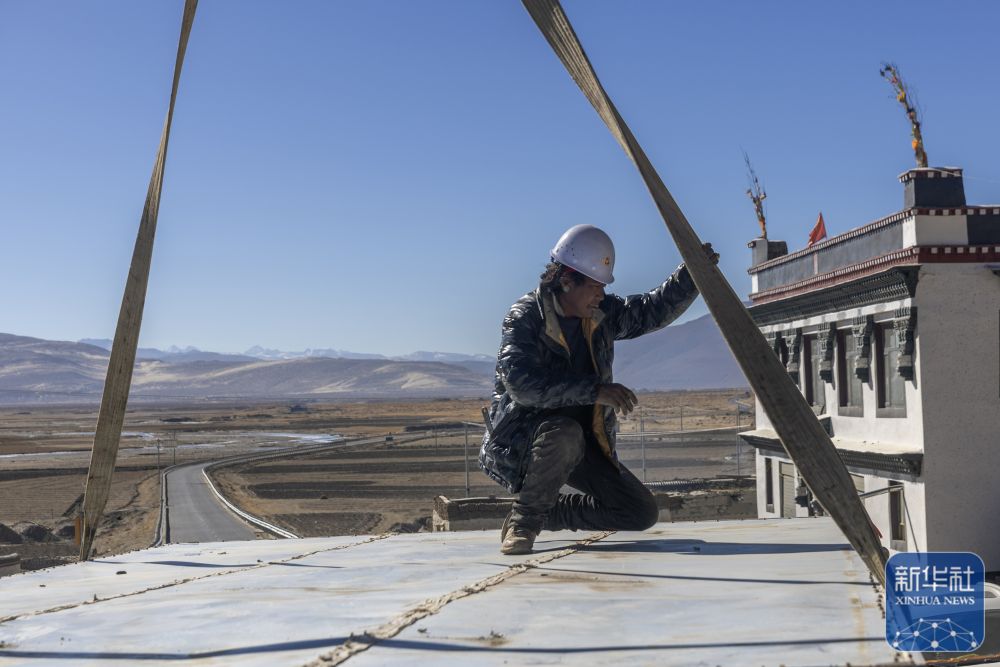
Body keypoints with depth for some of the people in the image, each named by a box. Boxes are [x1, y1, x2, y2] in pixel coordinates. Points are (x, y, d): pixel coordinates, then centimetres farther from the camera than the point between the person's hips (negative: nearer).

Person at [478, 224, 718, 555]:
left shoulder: (602, 314, 2)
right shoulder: (525, 317, -17)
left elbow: (656, 309, 11)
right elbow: (522, 383, -31)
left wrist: (692, 273, -5)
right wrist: (595, 390, -36)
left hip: (586, 441, 6)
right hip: (524, 438, -6)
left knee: (642, 513, -3)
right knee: (565, 434, -41)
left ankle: (550, 512, 14)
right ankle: (524, 519, -16)